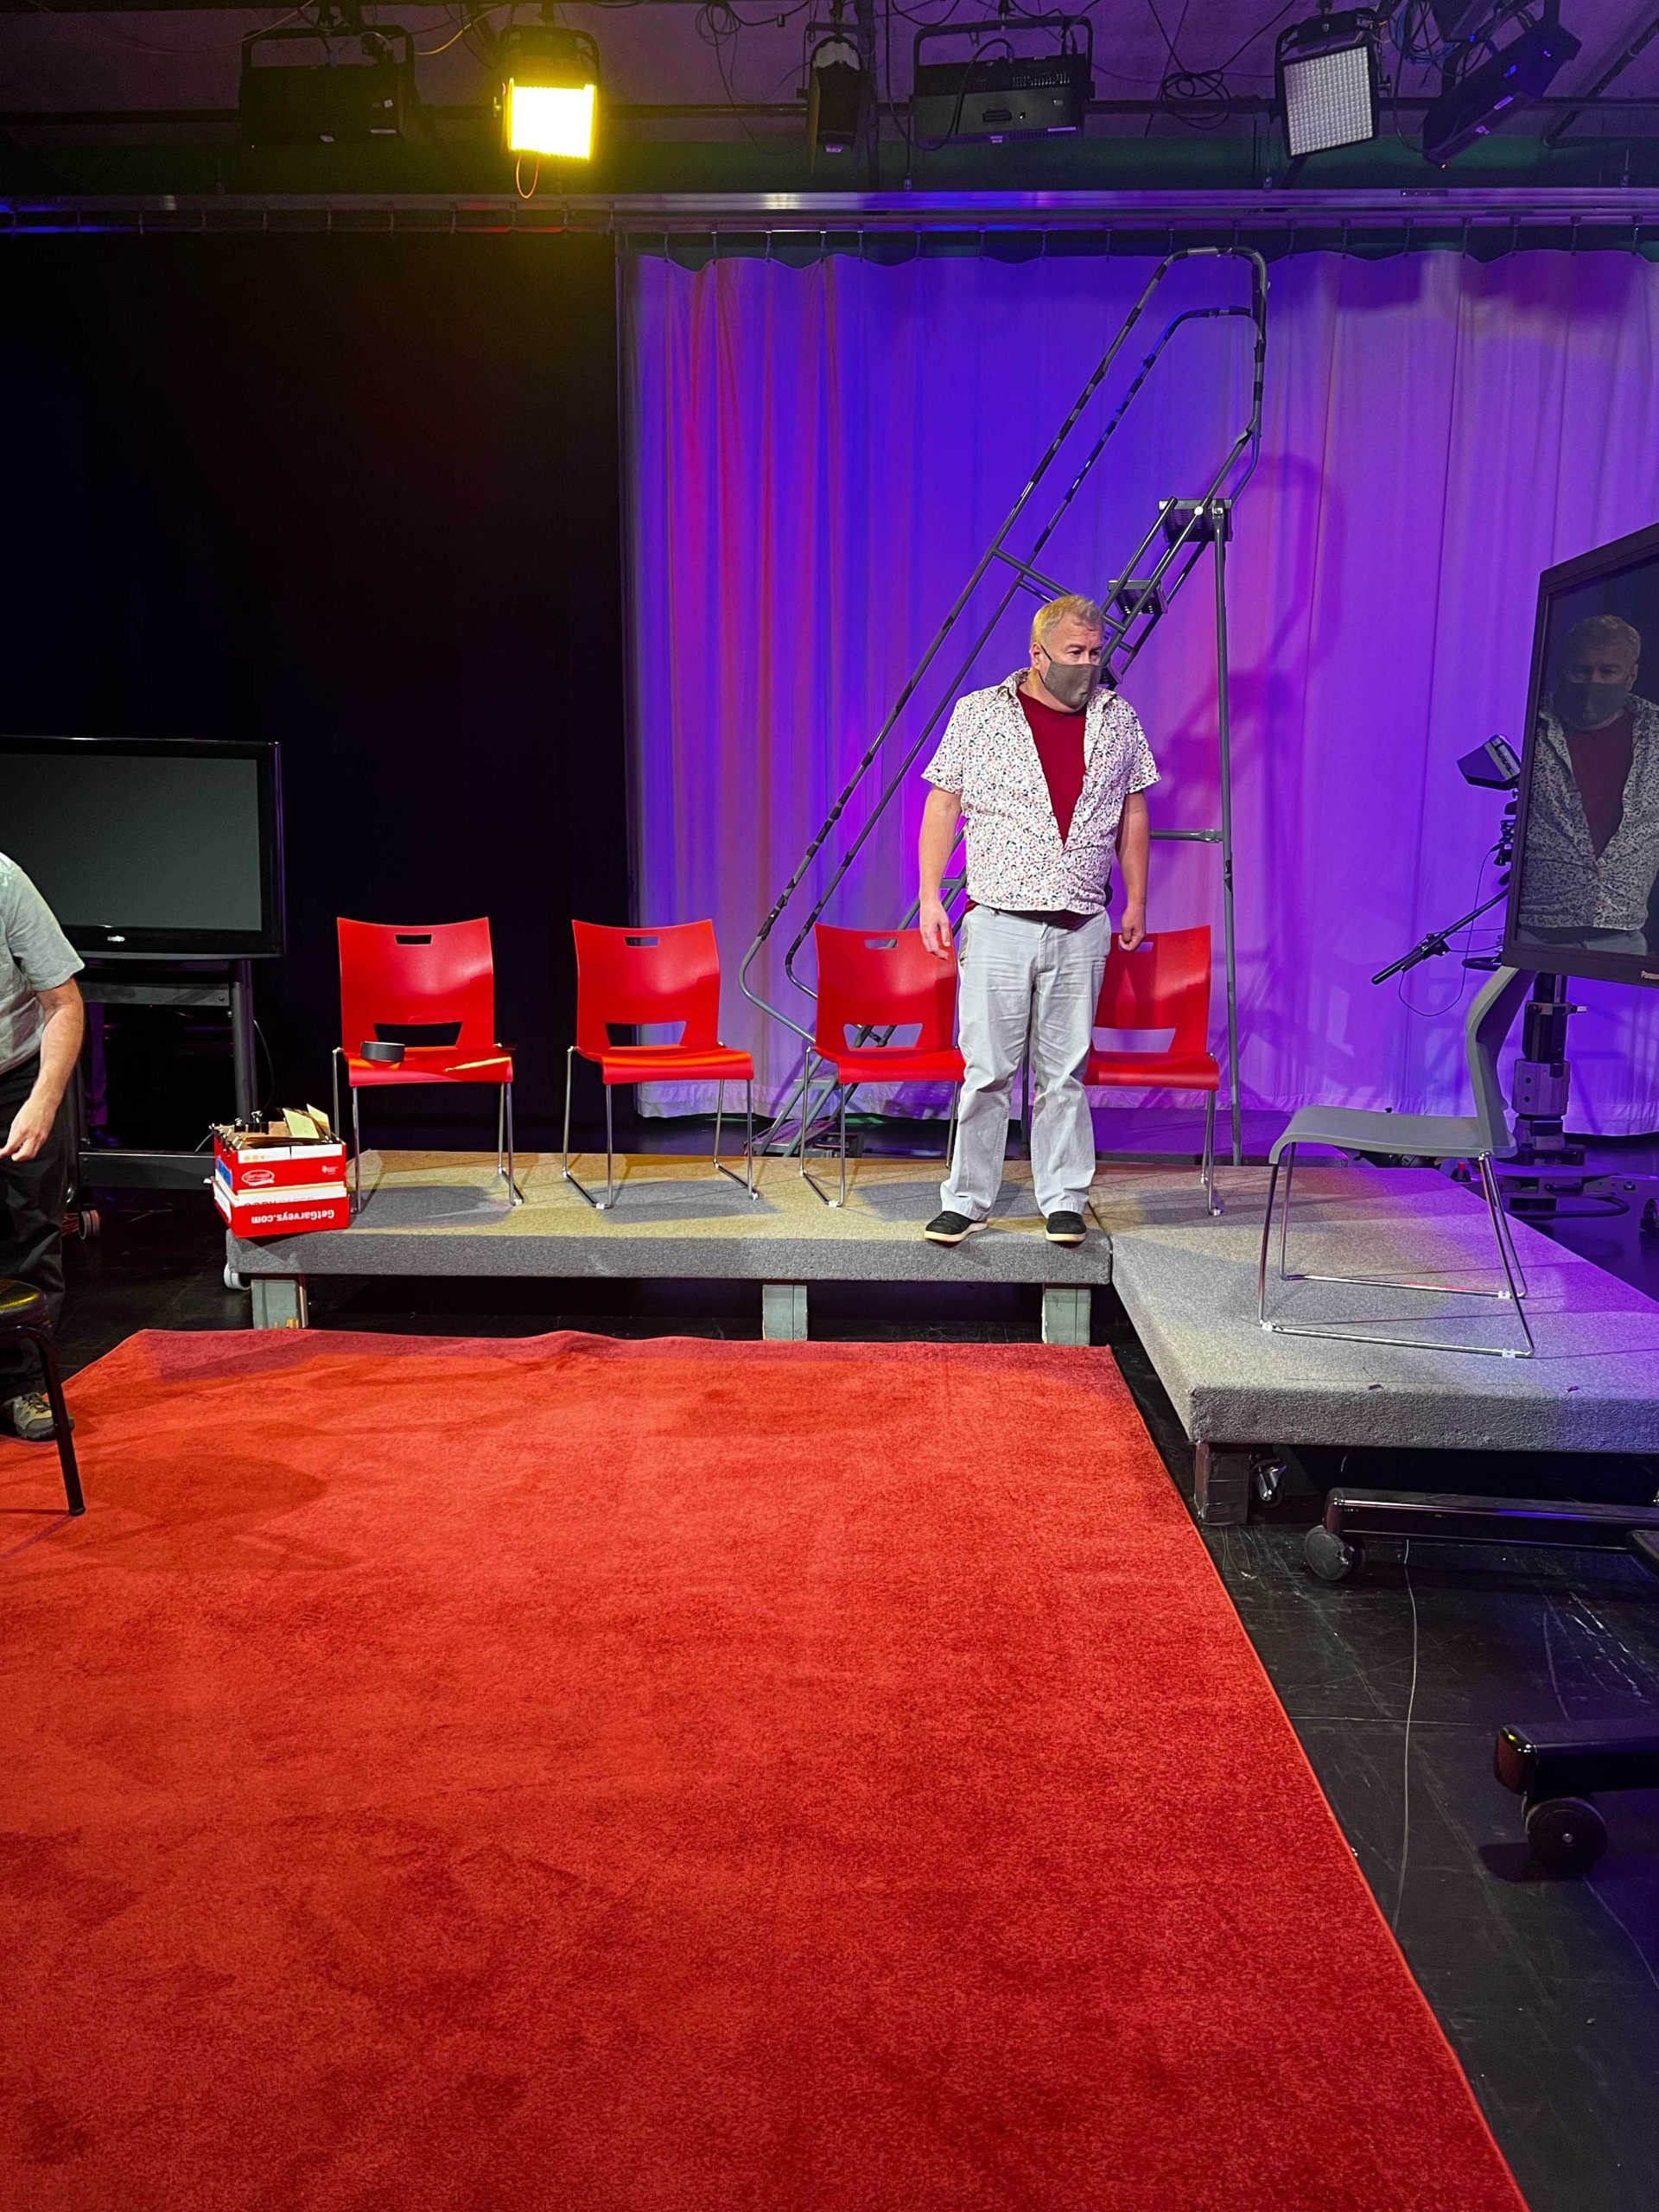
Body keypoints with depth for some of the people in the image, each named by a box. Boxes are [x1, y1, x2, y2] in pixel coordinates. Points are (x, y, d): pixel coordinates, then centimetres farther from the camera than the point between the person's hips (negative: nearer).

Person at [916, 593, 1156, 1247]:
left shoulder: (1117, 719, 10)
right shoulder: (979, 713, 2)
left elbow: (1133, 812, 16)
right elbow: (942, 806, 3)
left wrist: (1136, 899, 12)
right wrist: (929, 897, -4)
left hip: (1082, 929, 2)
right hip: (998, 922, -2)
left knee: (1065, 1071, 8)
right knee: (988, 1069, 0)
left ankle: (1064, 1201, 17)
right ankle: (966, 1200, 10)